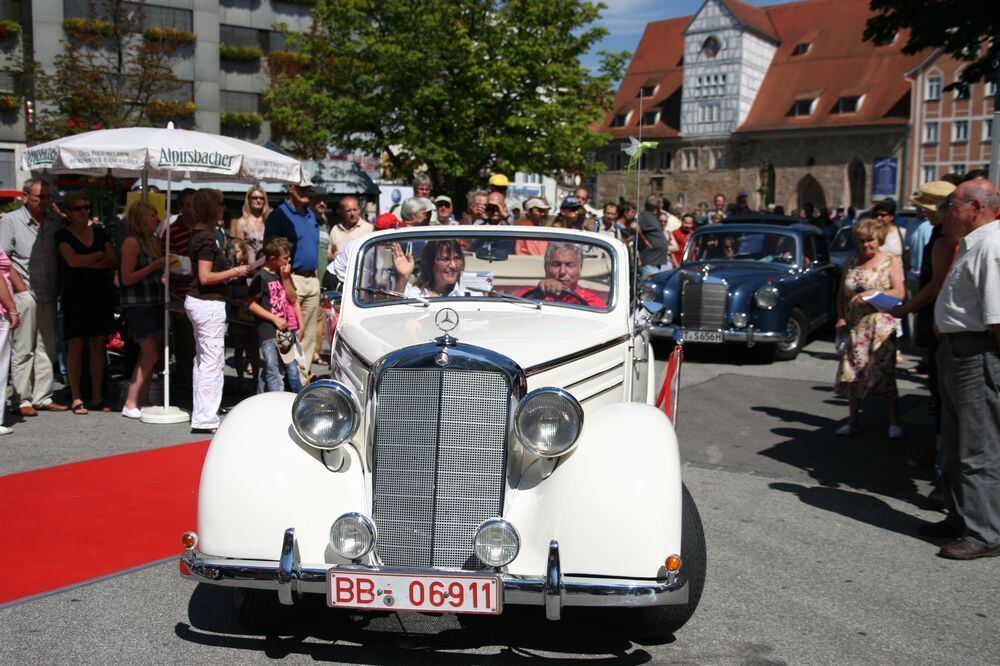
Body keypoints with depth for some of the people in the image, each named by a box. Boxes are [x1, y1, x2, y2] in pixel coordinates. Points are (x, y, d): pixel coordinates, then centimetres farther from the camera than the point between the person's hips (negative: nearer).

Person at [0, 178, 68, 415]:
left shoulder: (55, 223, 11)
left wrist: (58, 287, 10)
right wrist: (20, 286, -10)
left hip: (48, 296, 5)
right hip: (24, 296, -5)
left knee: (46, 348, 8)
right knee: (22, 350, -2)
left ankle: (43, 397, 15)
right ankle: (23, 399, 4)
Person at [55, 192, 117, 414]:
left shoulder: (99, 233, 12)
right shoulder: (63, 235, 2)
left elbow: (113, 260, 1)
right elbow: (72, 260, -14)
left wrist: (87, 263, -11)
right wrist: (100, 255, -4)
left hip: (101, 293, 3)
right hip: (75, 295, -3)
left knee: (98, 345, 3)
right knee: (76, 345, -4)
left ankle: (97, 397, 9)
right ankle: (76, 398, 2)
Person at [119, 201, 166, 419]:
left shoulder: (152, 241, 14)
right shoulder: (131, 242, -10)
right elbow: (127, 278, -15)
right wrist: (154, 266, -16)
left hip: (154, 302, 8)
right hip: (138, 304, -8)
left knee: (150, 354, 8)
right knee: (150, 355, -9)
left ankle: (143, 399, 16)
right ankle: (130, 404, -3)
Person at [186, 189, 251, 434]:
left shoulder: (199, 234, 13)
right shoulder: (207, 237, -17)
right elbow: (205, 277, -21)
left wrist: (228, 274, 16)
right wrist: (234, 272, -13)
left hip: (197, 301, 11)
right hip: (209, 304, -10)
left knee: (202, 359, 15)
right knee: (213, 361, -6)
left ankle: (201, 414, 23)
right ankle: (205, 419, -3)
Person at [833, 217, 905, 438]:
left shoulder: (891, 261, 1)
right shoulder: (852, 263, 12)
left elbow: (899, 293, -7)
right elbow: (842, 294, 15)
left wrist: (872, 293, -20)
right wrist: (840, 318, 1)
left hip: (881, 325, -4)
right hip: (854, 326, 4)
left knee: (883, 371, -8)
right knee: (852, 372, 5)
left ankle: (894, 422, 0)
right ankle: (852, 421, 15)